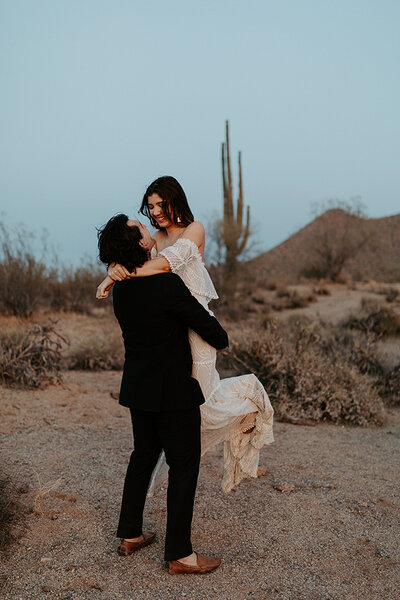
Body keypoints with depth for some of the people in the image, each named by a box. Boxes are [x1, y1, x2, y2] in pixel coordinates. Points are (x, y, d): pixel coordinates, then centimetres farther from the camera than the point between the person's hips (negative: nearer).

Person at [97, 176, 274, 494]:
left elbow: (169, 260, -24)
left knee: (203, 402, 5)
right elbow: (130, 258, -2)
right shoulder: (157, 238, 12)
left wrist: (121, 276, -31)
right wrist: (115, 268, -27)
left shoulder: (195, 230, -7)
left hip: (193, 326, -6)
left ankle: (247, 390, 31)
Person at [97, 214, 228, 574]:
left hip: (138, 388, 8)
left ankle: (130, 535, 31)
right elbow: (207, 326, -17)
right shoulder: (167, 284, -22)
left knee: (143, 456, 21)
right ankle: (179, 554, 11)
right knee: (184, 466, 3)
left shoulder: (121, 289, 3)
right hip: (173, 391, -8)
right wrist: (221, 339, 7)